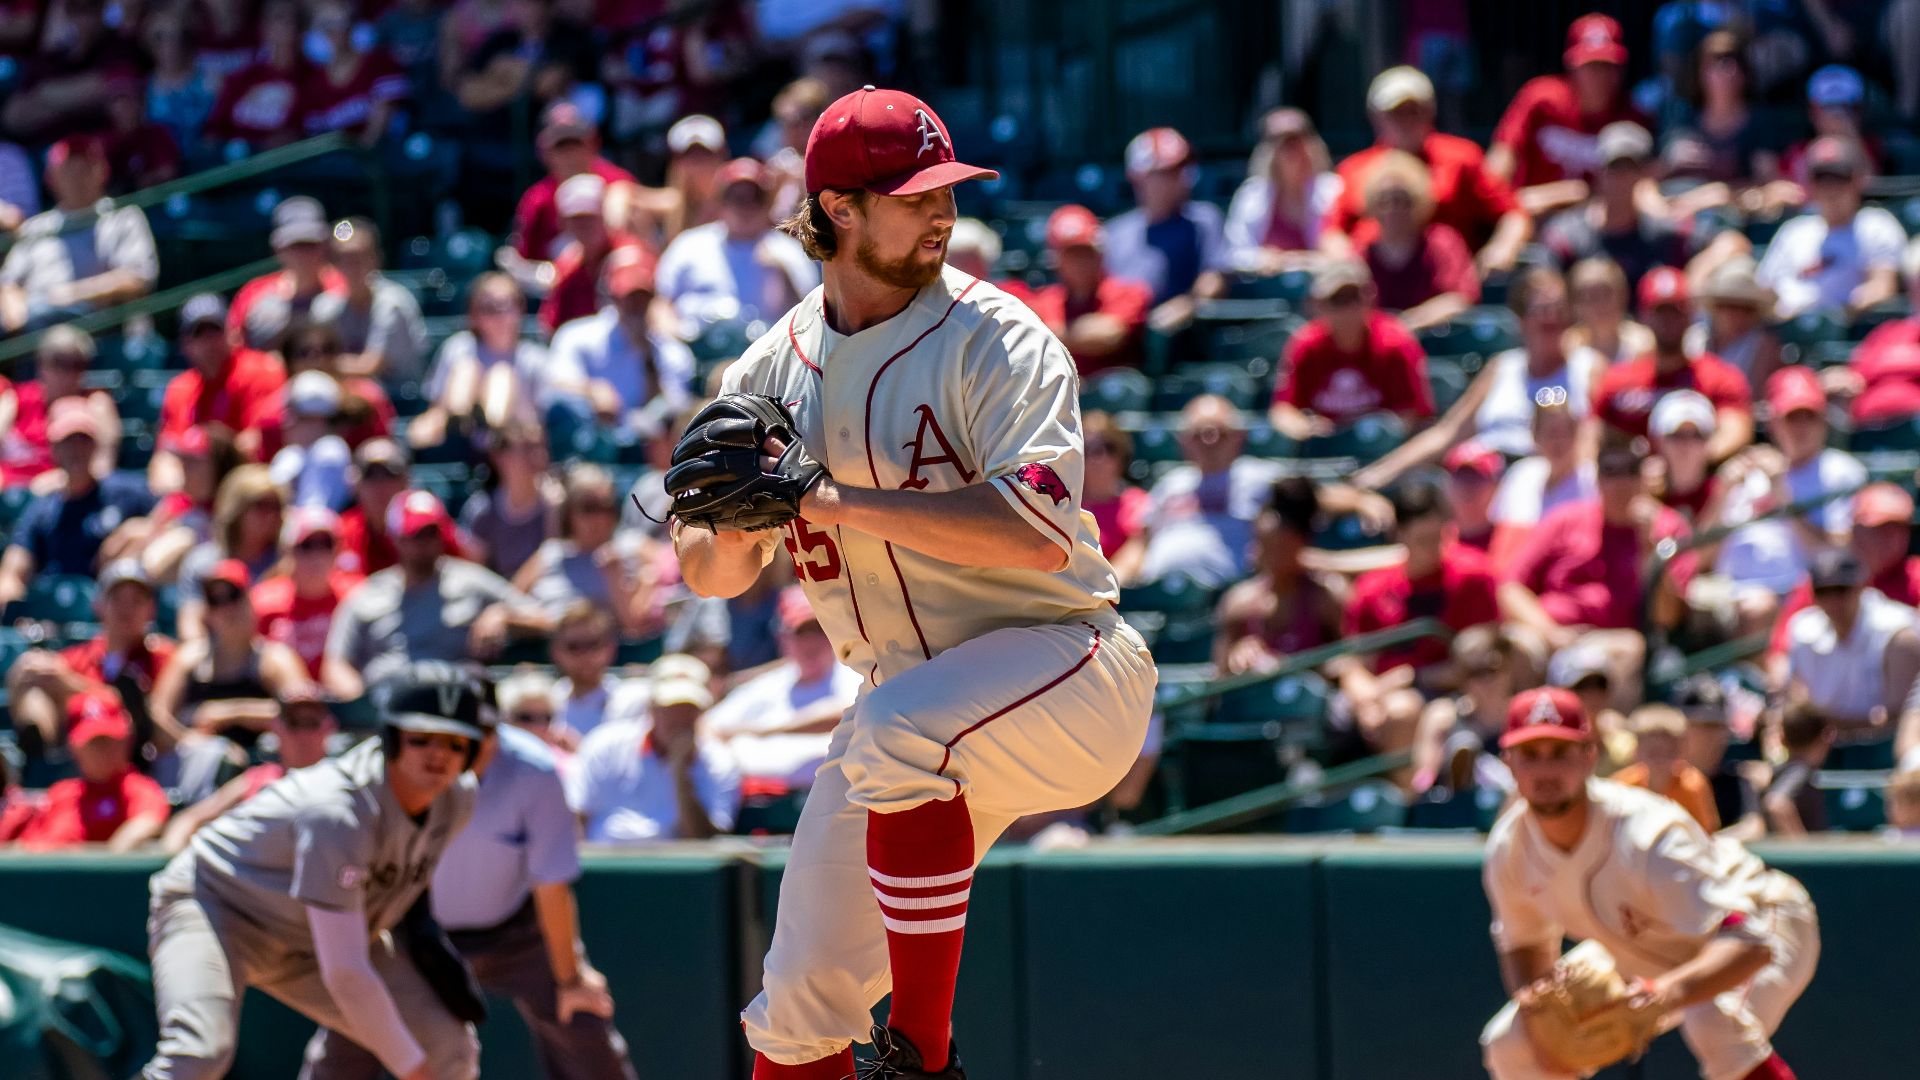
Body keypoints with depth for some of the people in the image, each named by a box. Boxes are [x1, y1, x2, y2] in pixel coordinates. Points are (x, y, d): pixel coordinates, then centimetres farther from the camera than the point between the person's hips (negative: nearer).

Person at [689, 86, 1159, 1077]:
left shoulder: (997, 341, -12)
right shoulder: (772, 371, 5)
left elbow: (1040, 534, -26)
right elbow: (708, 575, 9)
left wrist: (830, 501, -28)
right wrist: (743, 527, -17)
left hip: (1066, 668, -6)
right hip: (910, 693, 6)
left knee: (899, 729, -36)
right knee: (802, 998, 3)